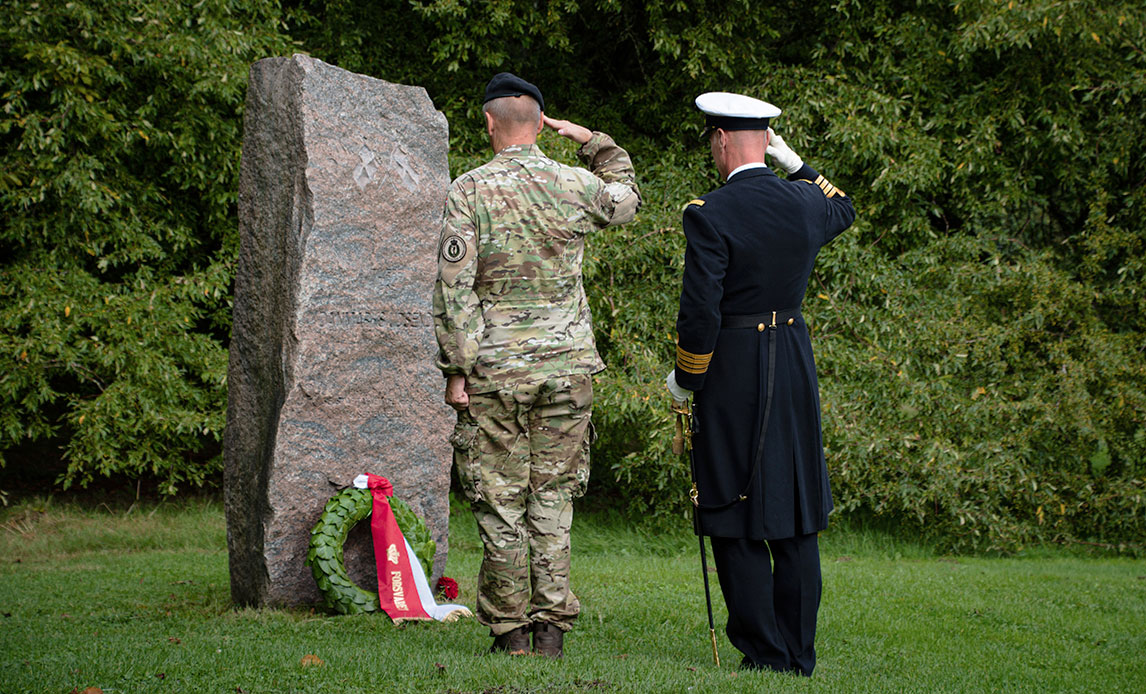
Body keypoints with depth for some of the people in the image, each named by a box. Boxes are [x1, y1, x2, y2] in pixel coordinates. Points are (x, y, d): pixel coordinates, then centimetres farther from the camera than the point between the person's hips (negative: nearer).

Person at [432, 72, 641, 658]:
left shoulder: (469, 191, -5)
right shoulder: (577, 185, 2)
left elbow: (453, 287, -9)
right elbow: (628, 200, 25)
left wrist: (456, 368, -5)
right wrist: (593, 141, 26)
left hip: (495, 368, -2)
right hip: (567, 364, 2)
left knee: (500, 502, 4)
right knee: (554, 498, 9)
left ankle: (509, 632, 7)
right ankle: (552, 626, 7)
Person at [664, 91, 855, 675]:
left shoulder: (709, 216, -15)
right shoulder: (804, 203, 3)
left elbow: (700, 314, -16)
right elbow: (842, 210, 29)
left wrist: (684, 378, -1)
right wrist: (795, 165, 30)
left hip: (731, 375, -6)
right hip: (795, 370, 6)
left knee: (736, 524, 2)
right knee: (795, 523, 11)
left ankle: (766, 652, 2)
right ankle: (798, 654, 15)